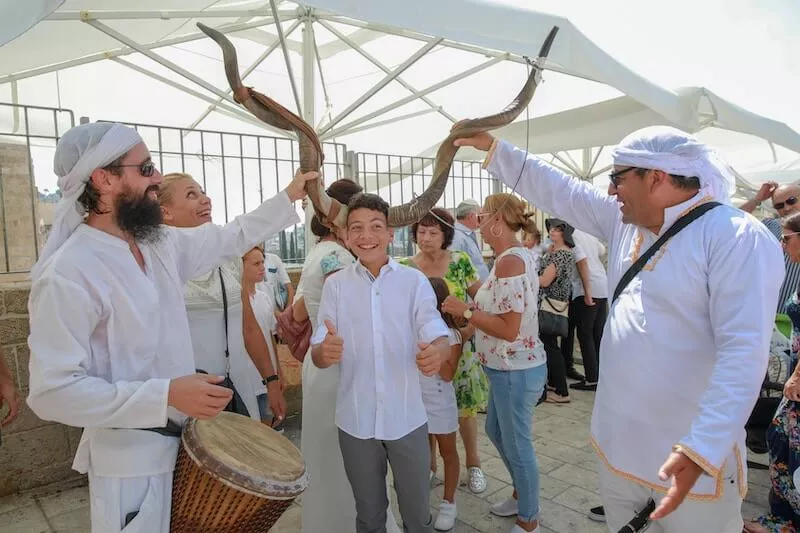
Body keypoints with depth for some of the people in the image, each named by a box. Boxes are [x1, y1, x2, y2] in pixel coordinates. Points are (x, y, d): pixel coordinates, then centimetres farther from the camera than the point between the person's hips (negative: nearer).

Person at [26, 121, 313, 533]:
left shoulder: (161, 243, 0)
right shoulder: (66, 275, -23)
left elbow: (231, 238, 14)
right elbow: (52, 392, -24)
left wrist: (289, 197, 14)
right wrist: (166, 394, -31)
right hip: (130, 462, -7)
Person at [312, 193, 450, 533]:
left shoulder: (414, 281, -5)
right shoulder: (335, 284, -2)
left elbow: (439, 336, -14)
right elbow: (317, 354, -7)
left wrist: (436, 352, -38)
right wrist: (324, 351, -31)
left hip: (407, 419, 0)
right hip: (355, 421, 1)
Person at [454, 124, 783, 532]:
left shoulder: (738, 238, -19)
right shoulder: (624, 221, 3)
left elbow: (743, 354, -25)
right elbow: (557, 190, 10)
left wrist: (701, 451, -31)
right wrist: (493, 148, 10)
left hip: (689, 456, -7)